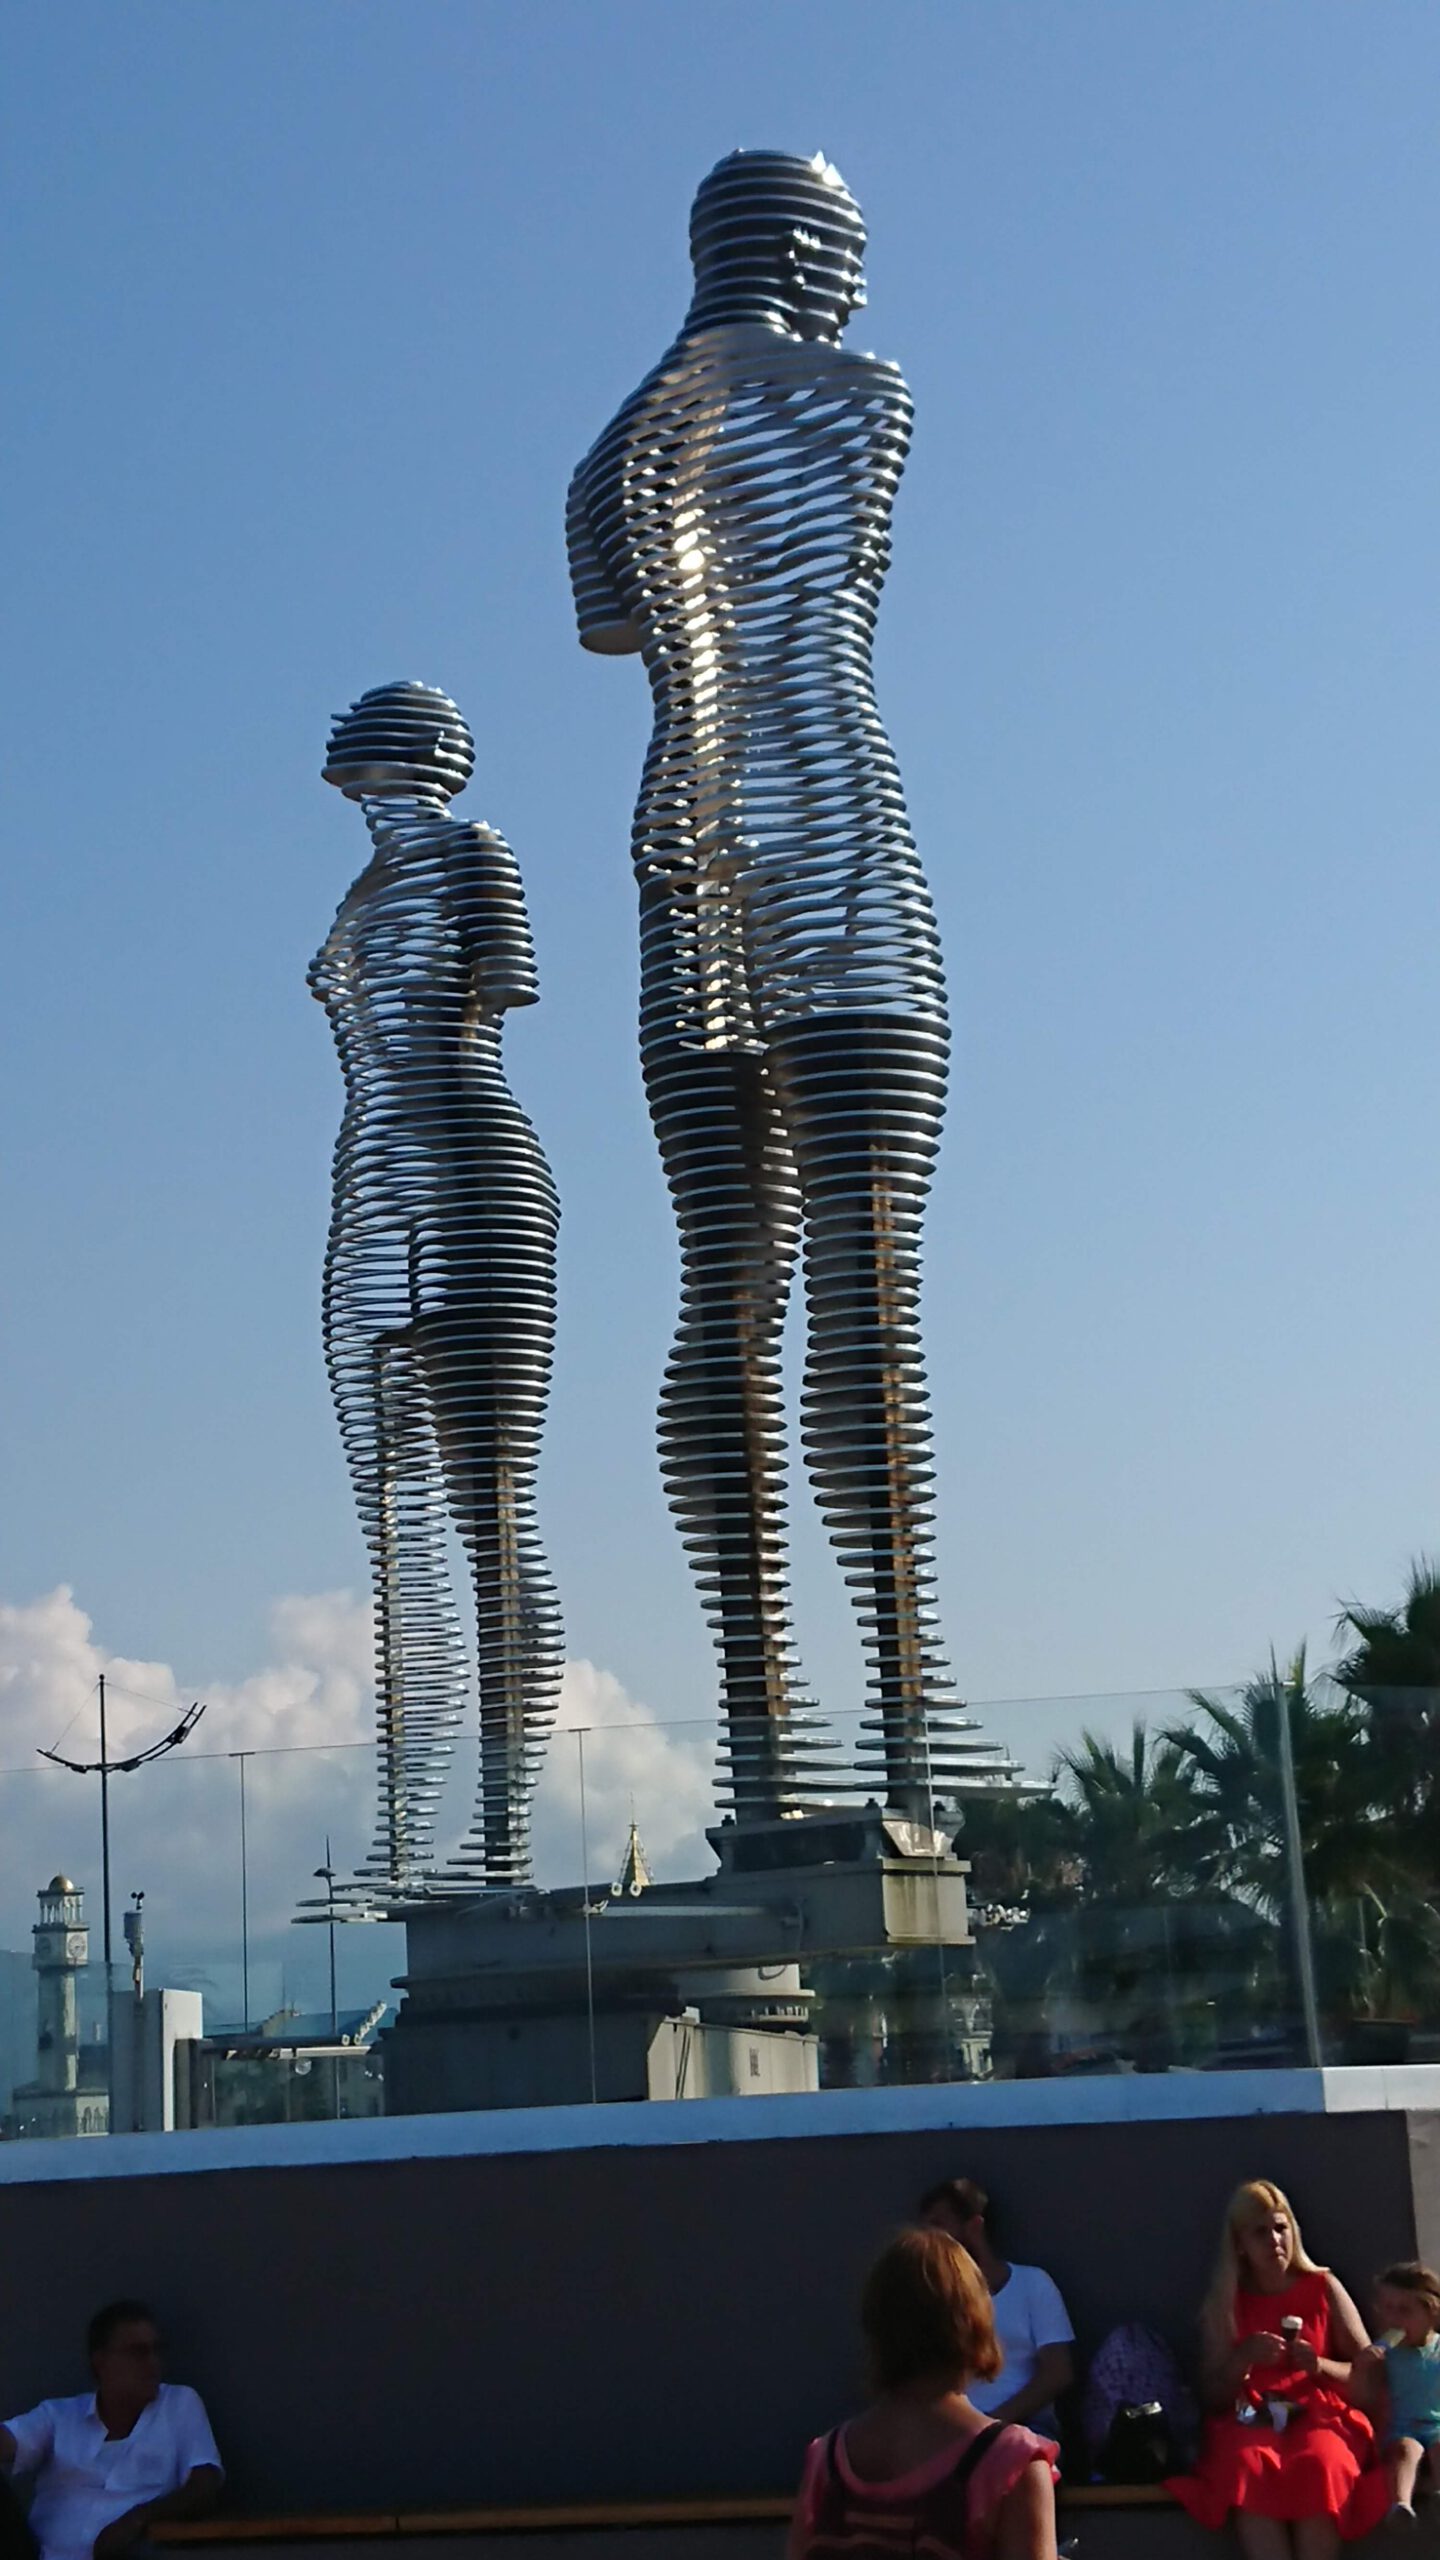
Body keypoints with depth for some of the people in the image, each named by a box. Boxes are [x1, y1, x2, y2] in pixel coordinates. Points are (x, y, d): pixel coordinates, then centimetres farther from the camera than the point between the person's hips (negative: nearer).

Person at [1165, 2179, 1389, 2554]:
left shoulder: (1323, 2288, 10)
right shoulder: (1222, 2305, 11)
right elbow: (1213, 2398, 8)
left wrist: (1320, 2366, -12)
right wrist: (1243, 2358, -12)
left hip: (1319, 2416, 0)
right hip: (1249, 2422, 0)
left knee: (1318, 2464, -38)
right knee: (1245, 2465, -38)